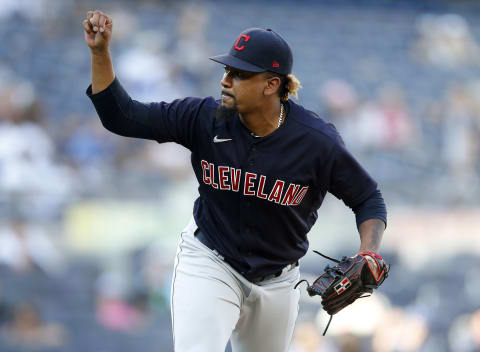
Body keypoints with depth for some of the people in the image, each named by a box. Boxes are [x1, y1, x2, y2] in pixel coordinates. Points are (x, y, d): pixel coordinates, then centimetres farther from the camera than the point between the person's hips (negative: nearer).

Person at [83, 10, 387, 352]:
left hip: (276, 281, 1)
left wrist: (369, 257, -23)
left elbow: (369, 199, -7)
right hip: (208, 262, -1)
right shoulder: (205, 119, -15)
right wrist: (100, 52, -24)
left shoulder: (317, 141, -19)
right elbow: (122, 116, -13)